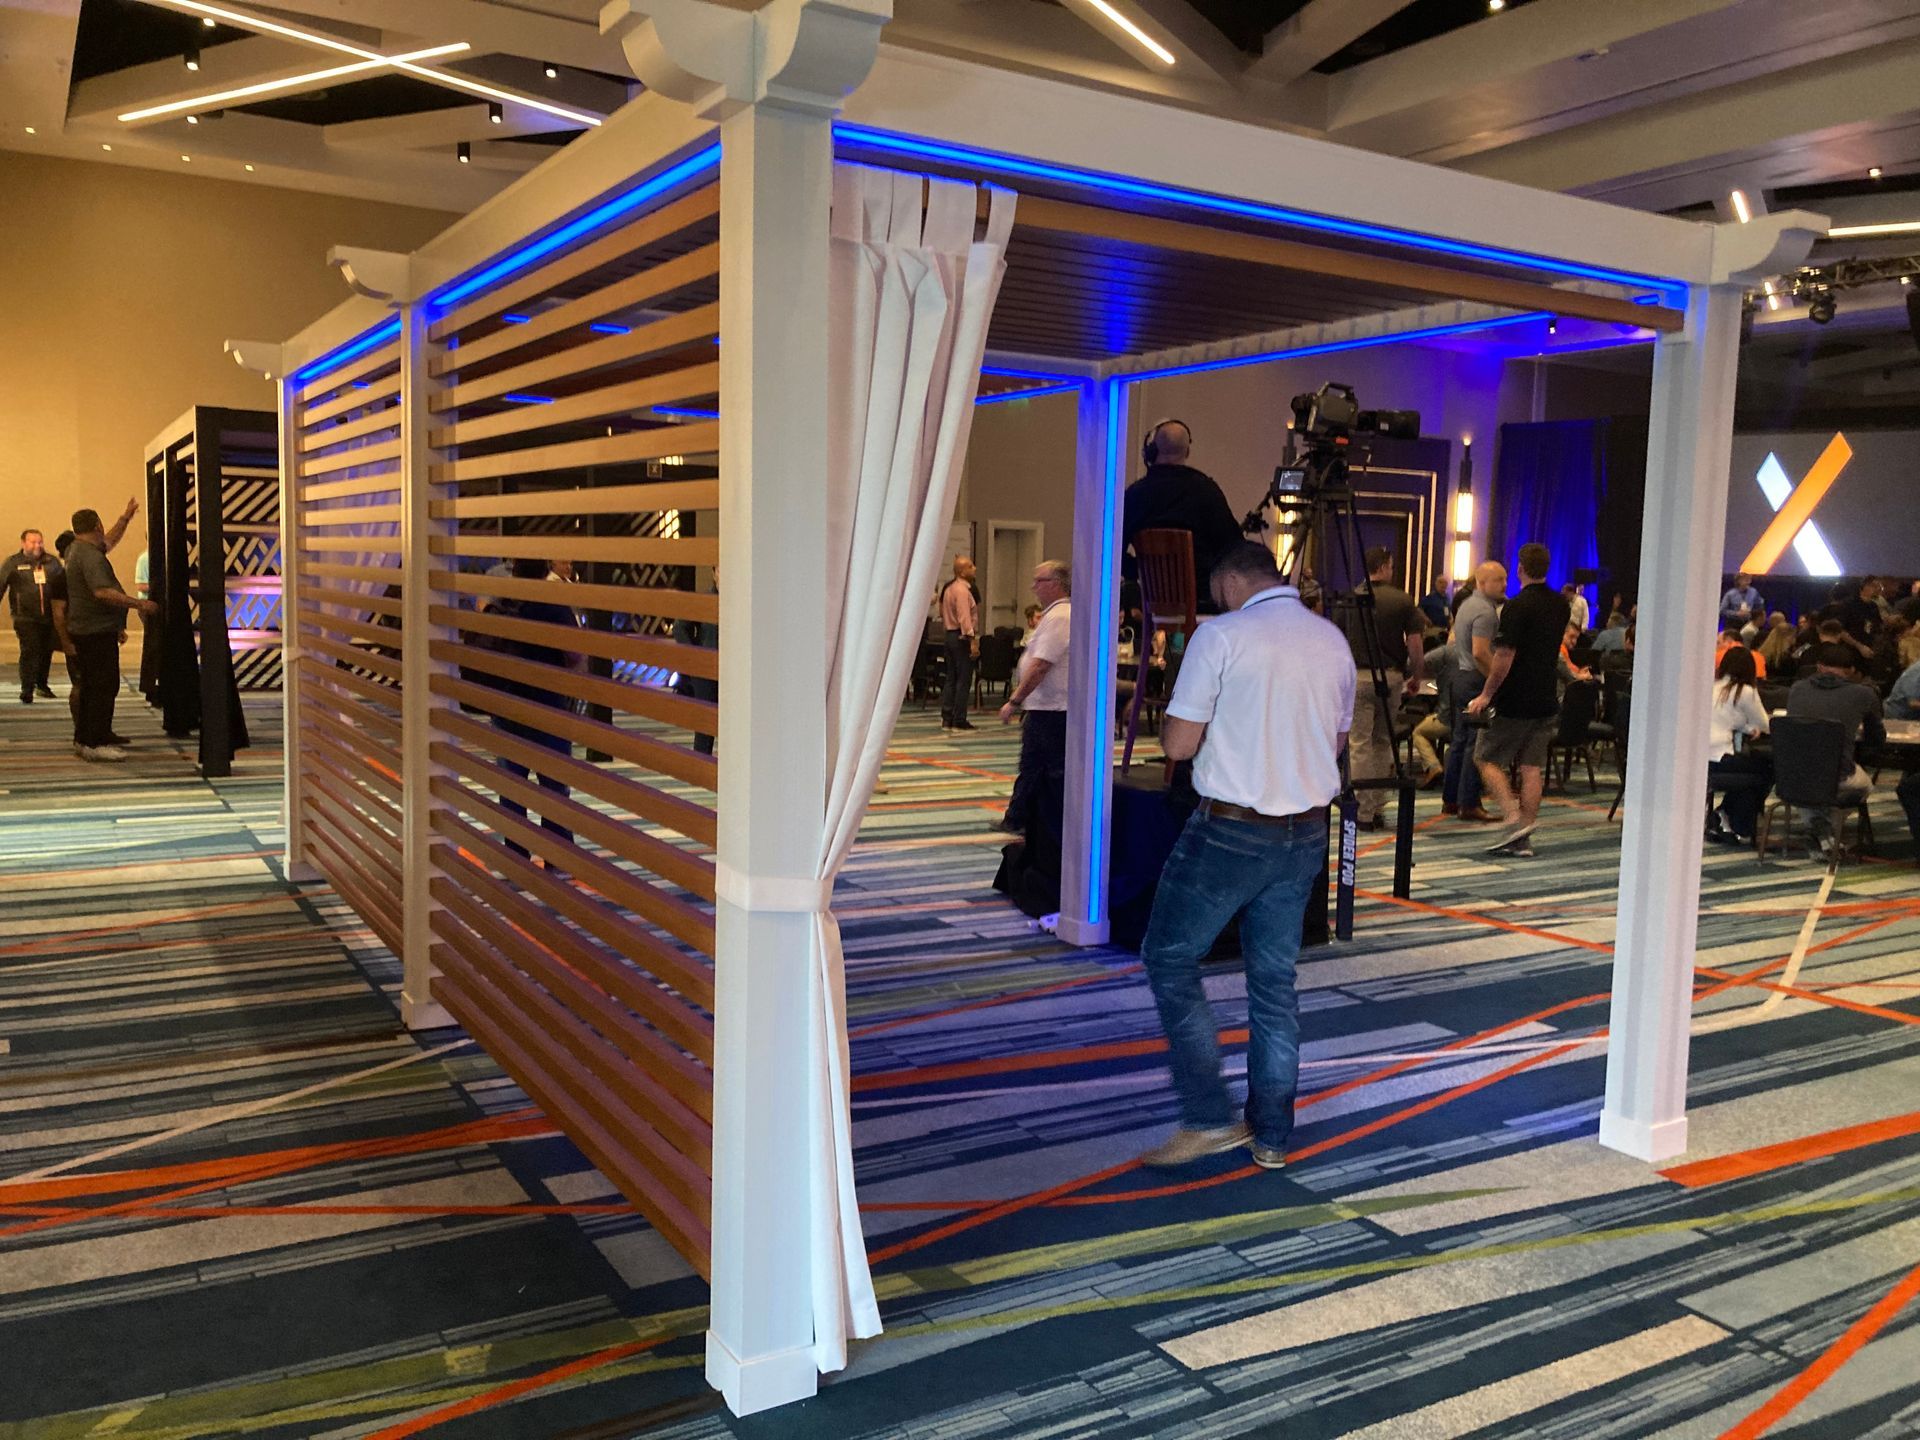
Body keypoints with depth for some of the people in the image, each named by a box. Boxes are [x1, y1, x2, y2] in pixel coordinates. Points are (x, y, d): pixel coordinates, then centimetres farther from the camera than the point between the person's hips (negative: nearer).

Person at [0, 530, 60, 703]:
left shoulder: (52, 562, 10)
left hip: (49, 617, 4)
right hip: (26, 618, -4)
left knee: (47, 651, 12)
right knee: (29, 651, -10)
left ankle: (41, 684, 31)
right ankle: (27, 690, -5)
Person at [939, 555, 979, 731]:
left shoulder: (949, 588, 15)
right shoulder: (962, 590, -15)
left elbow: (943, 615, 20)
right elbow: (965, 617, -22)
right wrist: (973, 641, -24)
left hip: (950, 635, 10)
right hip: (962, 637, -10)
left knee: (951, 679, 11)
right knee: (964, 680, -5)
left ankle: (946, 718, 12)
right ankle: (959, 720, -4)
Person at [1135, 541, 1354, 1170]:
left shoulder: (1221, 635, -12)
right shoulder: (1334, 641, 8)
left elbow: (1178, 744, -13)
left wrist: (1169, 721, 7)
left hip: (1229, 830, -6)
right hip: (1305, 834, 6)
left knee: (1170, 960, 8)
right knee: (1275, 980, 15)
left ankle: (1210, 1118, 4)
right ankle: (1272, 1133, 22)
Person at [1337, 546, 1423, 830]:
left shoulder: (1350, 599, 0)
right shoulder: (1403, 600, 0)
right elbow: (1415, 643, -1)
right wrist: (1416, 676, 12)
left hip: (1358, 676, -1)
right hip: (1391, 676, 2)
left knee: (1360, 744, -1)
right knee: (1383, 742, 15)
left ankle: (1365, 812, -4)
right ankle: (1378, 806, 17)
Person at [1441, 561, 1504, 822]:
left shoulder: (1467, 604, 15)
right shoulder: (1485, 611, -17)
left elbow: (1452, 643, 25)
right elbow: (1480, 653, -25)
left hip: (1462, 675, 10)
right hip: (1478, 680, -10)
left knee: (1461, 740, 14)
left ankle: (1450, 800, 18)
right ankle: (1469, 804, -4)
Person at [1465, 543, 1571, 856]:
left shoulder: (1517, 607, -16)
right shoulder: (1560, 605, 8)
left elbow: (1505, 657, -18)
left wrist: (1486, 695, -11)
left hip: (1515, 701, -7)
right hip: (1546, 700, 7)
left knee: (1488, 759, 6)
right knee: (1533, 767, 7)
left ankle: (1514, 820, -9)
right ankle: (1524, 838, 7)